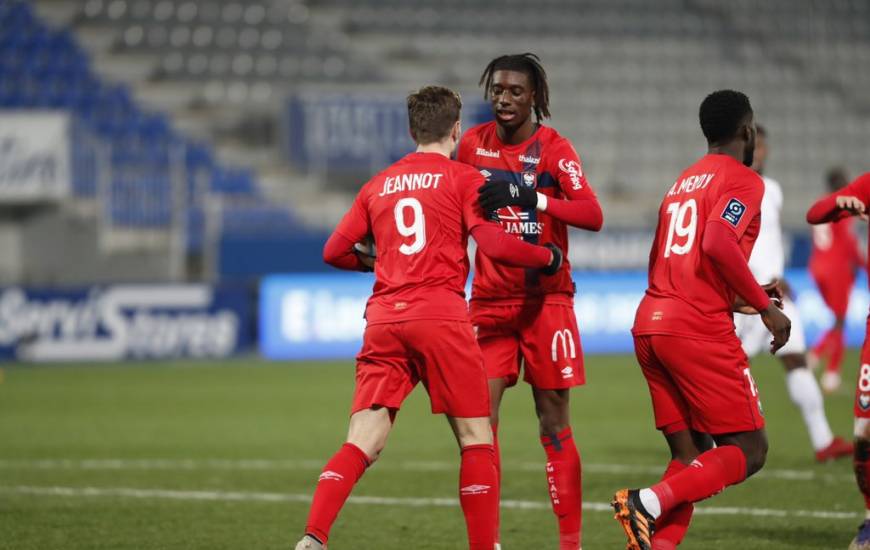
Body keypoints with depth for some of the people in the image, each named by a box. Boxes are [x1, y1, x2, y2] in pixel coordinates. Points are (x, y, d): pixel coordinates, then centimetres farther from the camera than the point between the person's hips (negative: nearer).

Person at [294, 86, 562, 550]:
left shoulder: (377, 185, 17)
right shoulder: (463, 179, 4)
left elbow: (335, 251, 17)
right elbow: (494, 244, -8)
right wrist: (548, 258, 8)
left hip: (383, 318, 4)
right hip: (440, 316, -4)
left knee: (362, 443, 0)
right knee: (476, 439, 5)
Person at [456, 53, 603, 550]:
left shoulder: (553, 148, -7)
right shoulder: (473, 144, 6)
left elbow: (592, 214, -19)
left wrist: (529, 198, -30)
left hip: (546, 299, -3)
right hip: (490, 300, 3)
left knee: (554, 424, -1)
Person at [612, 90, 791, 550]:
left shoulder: (683, 181, 22)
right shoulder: (743, 180, -3)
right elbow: (717, 243, -20)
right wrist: (763, 305, -12)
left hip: (649, 322, 8)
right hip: (699, 330, -8)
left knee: (691, 455, 11)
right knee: (748, 450, -2)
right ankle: (649, 502, -21)